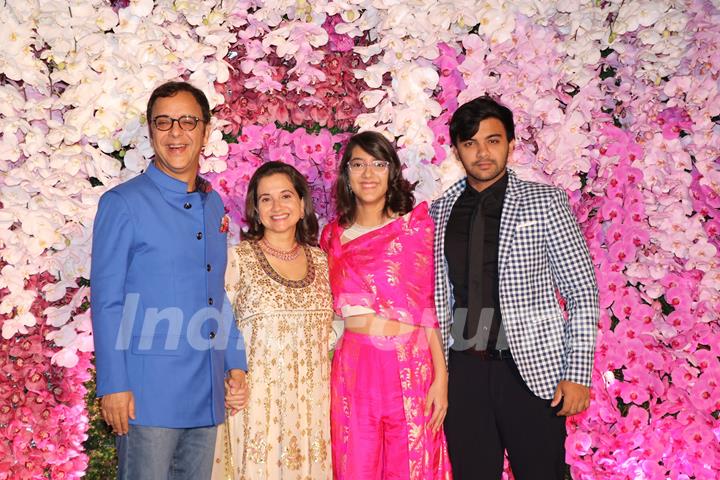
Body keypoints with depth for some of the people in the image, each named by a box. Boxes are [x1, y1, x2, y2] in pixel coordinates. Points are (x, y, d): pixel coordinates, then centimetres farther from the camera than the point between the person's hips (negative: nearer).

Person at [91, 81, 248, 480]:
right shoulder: (123, 204, -6)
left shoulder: (213, 204, 12)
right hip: (149, 392, -6)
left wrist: (234, 362, 12)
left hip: (207, 394, 6)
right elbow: (106, 302, -9)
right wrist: (114, 386, -13)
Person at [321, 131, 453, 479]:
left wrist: (441, 377, -7)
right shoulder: (333, 235, 11)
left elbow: (431, 307, -1)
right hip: (352, 369, 2)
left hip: (409, 367, -2)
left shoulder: (415, 226, 3)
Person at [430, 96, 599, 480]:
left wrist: (578, 373, -9)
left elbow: (582, 293, -3)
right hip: (463, 371, 3)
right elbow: (436, 296, 12)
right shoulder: (439, 212, 8)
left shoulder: (544, 202, -1)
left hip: (532, 368, -3)